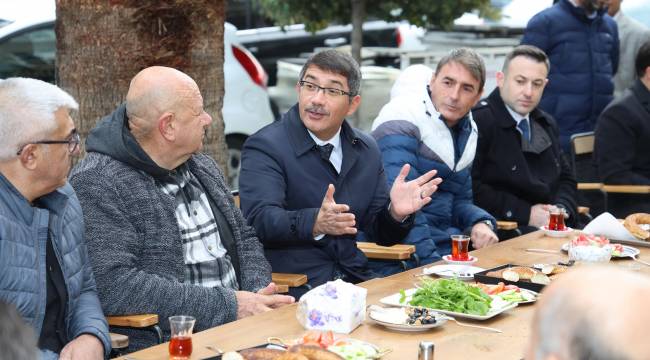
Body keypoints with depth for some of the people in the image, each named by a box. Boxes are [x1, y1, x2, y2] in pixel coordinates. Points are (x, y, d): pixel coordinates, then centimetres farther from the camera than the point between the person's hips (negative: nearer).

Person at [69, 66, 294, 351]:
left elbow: (245, 239, 23)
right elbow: (112, 286, -20)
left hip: (238, 328, 7)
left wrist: (259, 294, 1)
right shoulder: (96, 185, -10)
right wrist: (227, 306, -18)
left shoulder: (204, 167, 16)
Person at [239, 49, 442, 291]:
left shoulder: (367, 151, 12)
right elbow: (259, 219, -21)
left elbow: (379, 233, 14)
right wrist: (316, 223, -39)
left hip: (353, 279, 6)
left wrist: (395, 213, -10)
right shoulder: (264, 146, -6)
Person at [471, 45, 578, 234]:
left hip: (554, 226, 8)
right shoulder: (479, 120, -10)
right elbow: (470, 187, -19)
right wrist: (526, 213, -15)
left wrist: (562, 209, 3)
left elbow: (566, 177, 26)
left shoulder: (547, 124, 19)